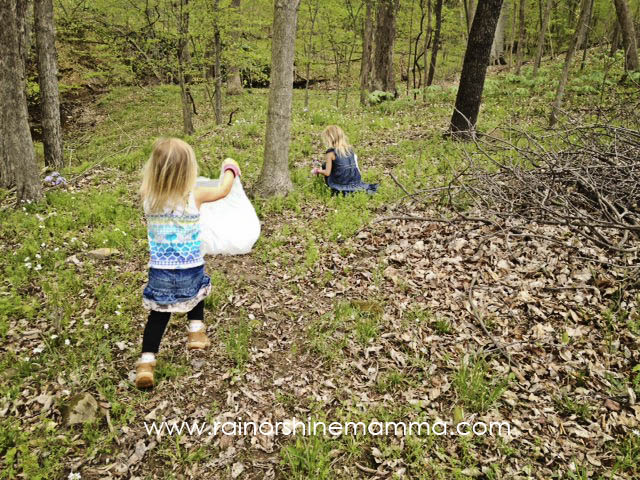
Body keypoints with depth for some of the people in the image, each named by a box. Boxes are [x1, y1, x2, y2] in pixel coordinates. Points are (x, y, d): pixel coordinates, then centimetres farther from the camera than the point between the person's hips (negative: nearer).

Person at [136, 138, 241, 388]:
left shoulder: (148, 197, -11)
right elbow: (223, 190, 3)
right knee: (196, 292, 32)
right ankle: (196, 330, 32)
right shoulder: (194, 196, -16)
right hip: (191, 270, -1)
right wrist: (230, 169, 21)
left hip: (160, 273, 1)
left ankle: (147, 361, 7)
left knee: (158, 315, 13)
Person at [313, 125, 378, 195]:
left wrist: (317, 170, 12)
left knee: (324, 165, 11)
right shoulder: (350, 149, 5)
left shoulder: (330, 153, -10)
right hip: (357, 181, 6)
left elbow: (327, 173, -8)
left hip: (340, 184, -6)